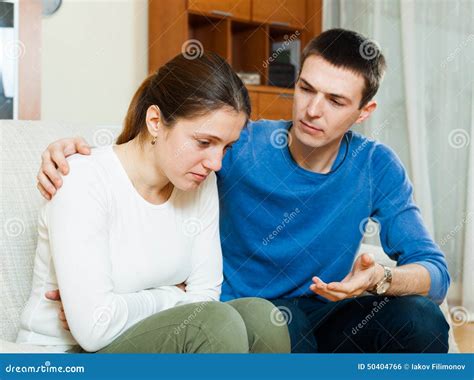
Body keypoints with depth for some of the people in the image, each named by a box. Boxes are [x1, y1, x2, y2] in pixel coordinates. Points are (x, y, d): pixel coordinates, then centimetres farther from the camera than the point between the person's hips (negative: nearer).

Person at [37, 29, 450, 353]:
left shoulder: (377, 167, -7)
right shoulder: (239, 145, -13)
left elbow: (435, 271, -11)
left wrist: (380, 279, -34)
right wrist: (71, 150, -25)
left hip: (325, 316, 3)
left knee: (422, 317, -23)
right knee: (283, 323, -36)